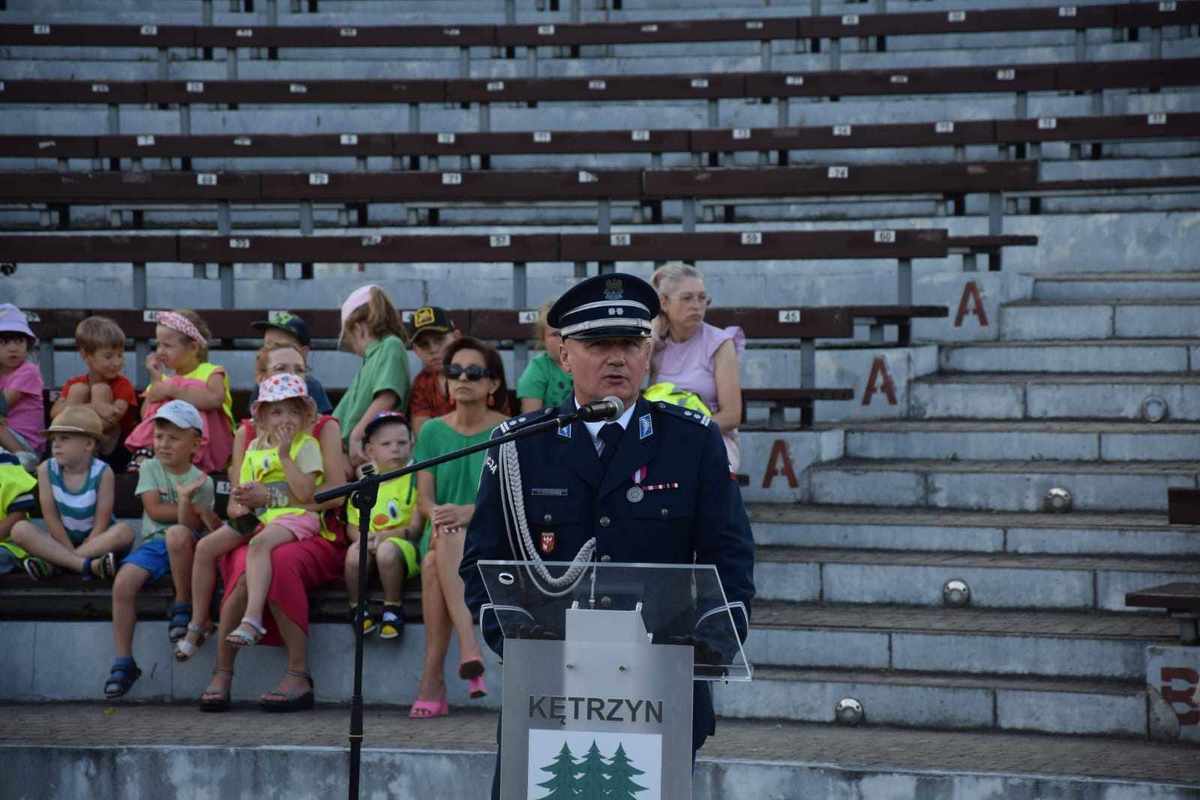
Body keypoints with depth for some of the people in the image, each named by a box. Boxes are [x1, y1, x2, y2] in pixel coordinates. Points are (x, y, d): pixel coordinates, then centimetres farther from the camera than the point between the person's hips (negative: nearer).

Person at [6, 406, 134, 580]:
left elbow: (101, 523, -16)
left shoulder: (102, 473, -15)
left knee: (124, 531, -33)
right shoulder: (46, 469, -8)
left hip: (96, 540, -2)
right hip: (61, 539, 2)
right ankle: (87, 565, -39)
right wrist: (70, 551, -17)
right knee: (20, 529, -24)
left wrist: (72, 555, -22)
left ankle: (55, 561, -33)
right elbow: (50, 516, -10)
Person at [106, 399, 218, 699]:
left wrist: (186, 500, -28)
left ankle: (183, 606, -19)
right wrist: (196, 511, -6)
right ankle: (123, 662, -18)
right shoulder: (150, 467, 9)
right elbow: (154, 509, -3)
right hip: (153, 542, 3)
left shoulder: (202, 481, 0)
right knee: (123, 582, -26)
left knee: (177, 533, -40)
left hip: (186, 544, -3)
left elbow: (191, 525, -10)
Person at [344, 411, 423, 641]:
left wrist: (385, 535, -18)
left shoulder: (414, 481, 2)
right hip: (368, 543, 3)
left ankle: (393, 609, -18)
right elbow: (352, 526, 14)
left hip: (403, 544, -3)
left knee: (386, 550, -38)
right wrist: (361, 536, -10)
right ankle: (357, 609, -12)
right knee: (354, 551, -32)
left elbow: (416, 527, -5)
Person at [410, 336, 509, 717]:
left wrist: (470, 511, -23)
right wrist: (438, 516, -17)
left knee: (446, 548, -35)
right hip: (444, 537, 3)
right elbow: (424, 497, 7)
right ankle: (469, 650, -45)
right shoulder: (433, 432, 14)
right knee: (433, 561, -33)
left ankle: (433, 678, -39)